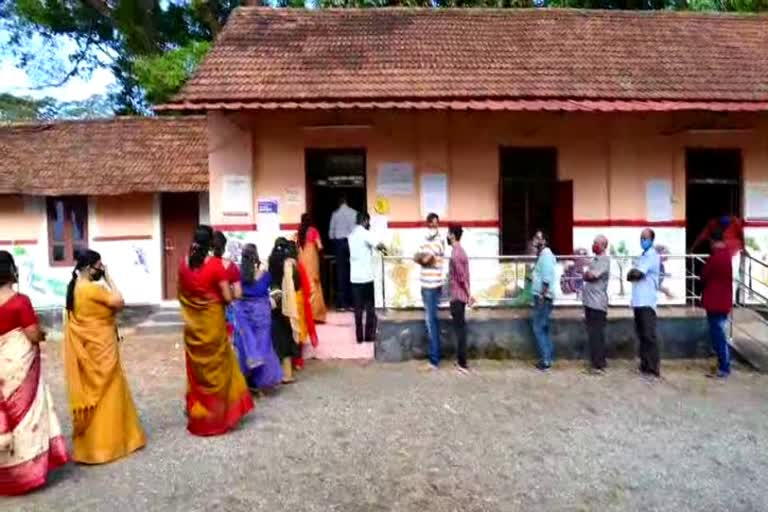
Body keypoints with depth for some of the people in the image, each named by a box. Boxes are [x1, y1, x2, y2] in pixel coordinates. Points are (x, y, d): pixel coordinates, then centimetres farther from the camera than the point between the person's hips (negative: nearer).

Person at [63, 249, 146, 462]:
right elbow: (119, 303, -16)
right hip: (99, 349, -9)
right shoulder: (91, 288, -20)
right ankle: (103, 443, 11)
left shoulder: (76, 287, 9)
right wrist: (108, 278, -11)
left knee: (93, 391, 17)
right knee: (105, 393, 2)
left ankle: (90, 441, 28)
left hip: (88, 348, 9)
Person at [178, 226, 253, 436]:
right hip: (213, 322, -4)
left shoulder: (184, 264, -2)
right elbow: (227, 297, -16)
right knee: (216, 368, 11)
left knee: (196, 368, 17)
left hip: (192, 324, 4)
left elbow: (181, 294, 9)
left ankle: (198, 415, 29)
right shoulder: (215, 264, -16)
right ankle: (218, 415, 20)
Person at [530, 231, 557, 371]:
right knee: (543, 328, 13)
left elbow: (547, 278, -22)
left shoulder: (546, 255, -14)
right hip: (540, 296, 10)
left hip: (543, 298, -10)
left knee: (538, 329, -7)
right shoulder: (541, 254, 16)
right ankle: (547, 358, 19)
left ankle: (545, 360, -3)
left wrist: (542, 296, -23)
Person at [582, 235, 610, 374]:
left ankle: (599, 365, 1)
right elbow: (588, 275, 20)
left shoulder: (604, 260, -11)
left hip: (597, 304, -9)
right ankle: (596, 362, 21)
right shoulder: (595, 259, 17)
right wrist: (587, 275, -1)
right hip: (590, 302, 9)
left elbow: (591, 275, -19)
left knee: (597, 335, -4)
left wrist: (586, 274, 0)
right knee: (593, 334, 13)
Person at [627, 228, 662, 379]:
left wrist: (631, 274, 2)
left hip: (647, 302, -9)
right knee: (642, 335, 12)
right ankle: (645, 365, 19)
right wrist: (633, 274, 0)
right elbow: (635, 274, 20)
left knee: (649, 336, -7)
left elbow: (635, 274, -18)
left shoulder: (652, 255, -10)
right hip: (639, 301, 9)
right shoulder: (644, 255, 20)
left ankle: (653, 368, -3)